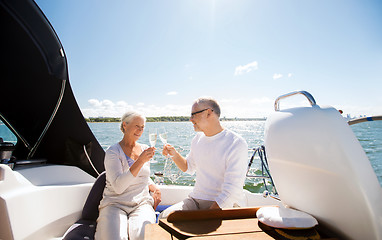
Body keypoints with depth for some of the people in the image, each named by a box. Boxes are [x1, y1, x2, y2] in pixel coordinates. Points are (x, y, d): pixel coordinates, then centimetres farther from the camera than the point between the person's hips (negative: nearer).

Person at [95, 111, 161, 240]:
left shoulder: (145, 149, 12)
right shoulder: (113, 152, -4)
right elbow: (118, 187, -18)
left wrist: (155, 189, 6)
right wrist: (140, 161, -26)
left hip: (142, 203, 3)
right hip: (115, 204, -2)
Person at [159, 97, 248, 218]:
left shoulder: (237, 144, -16)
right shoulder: (198, 138, 7)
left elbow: (231, 191, -19)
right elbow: (188, 167, 21)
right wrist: (174, 154, 3)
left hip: (223, 204, -5)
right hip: (196, 199, 6)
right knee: (164, 217, -15)